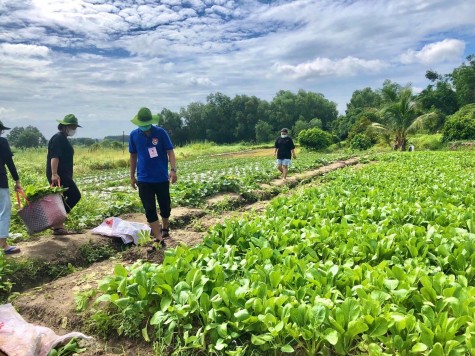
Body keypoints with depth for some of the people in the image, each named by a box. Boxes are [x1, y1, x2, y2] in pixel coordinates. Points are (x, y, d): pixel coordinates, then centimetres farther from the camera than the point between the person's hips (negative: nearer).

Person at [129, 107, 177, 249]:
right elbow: (133, 156, 10)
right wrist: (132, 176, 11)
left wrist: (173, 170, -19)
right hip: (144, 179, 1)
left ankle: (165, 228, 39)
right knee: (150, 210, -2)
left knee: (165, 206, 12)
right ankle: (159, 239, 4)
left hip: (162, 178, -1)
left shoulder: (160, 133, -6)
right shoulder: (134, 135, 0)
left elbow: (170, 152, -7)